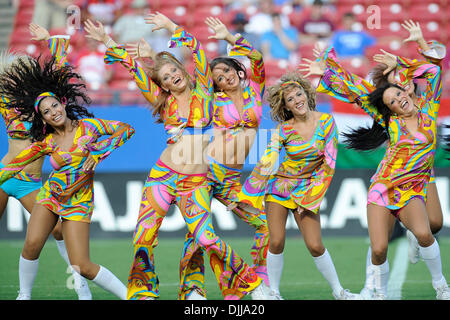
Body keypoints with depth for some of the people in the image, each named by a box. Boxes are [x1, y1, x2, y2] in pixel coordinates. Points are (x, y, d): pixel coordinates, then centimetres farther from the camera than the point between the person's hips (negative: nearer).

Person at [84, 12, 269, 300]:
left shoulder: (202, 91, 7)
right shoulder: (163, 102, 11)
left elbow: (194, 48, 3)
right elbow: (132, 65, 11)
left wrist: (171, 26, 6)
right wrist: (106, 40, 9)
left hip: (197, 182, -2)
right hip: (163, 176, 2)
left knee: (206, 238, -15)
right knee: (143, 237, -5)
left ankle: (250, 282, 3)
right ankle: (144, 291, 16)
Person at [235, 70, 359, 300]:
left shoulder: (326, 122, -7)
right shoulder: (284, 129, -8)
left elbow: (329, 165, -5)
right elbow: (266, 162, -5)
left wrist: (310, 198, -9)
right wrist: (242, 195, -7)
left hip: (308, 188, 0)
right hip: (280, 185, 0)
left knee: (315, 246, -7)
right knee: (276, 243, -9)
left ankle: (338, 291, 9)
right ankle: (273, 292, 8)